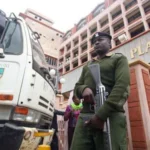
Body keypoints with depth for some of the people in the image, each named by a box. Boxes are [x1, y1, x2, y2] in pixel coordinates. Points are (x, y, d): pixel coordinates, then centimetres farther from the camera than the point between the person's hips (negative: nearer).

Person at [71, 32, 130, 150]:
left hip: (111, 116, -4)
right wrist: (84, 89, -7)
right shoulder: (87, 66, 25)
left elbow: (121, 87, -7)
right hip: (84, 117, 4)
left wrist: (101, 115, -17)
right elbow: (77, 87, 20)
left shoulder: (119, 59, 8)